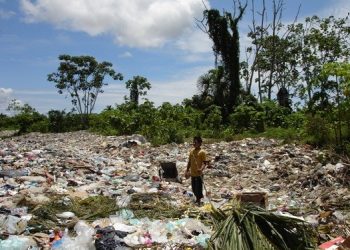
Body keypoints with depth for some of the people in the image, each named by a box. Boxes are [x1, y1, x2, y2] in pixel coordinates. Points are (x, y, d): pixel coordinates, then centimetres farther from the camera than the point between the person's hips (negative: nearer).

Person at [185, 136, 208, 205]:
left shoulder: (202, 152, -12)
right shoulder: (191, 151, 6)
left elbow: (204, 162, -16)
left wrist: (201, 169, -33)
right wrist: (187, 171, 14)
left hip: (199, 174, -6)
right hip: (192, 173, 6)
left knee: (199, 188, 2)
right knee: (194, 188, 17)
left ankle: (199, 201, 18)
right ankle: (197, 199, 36)